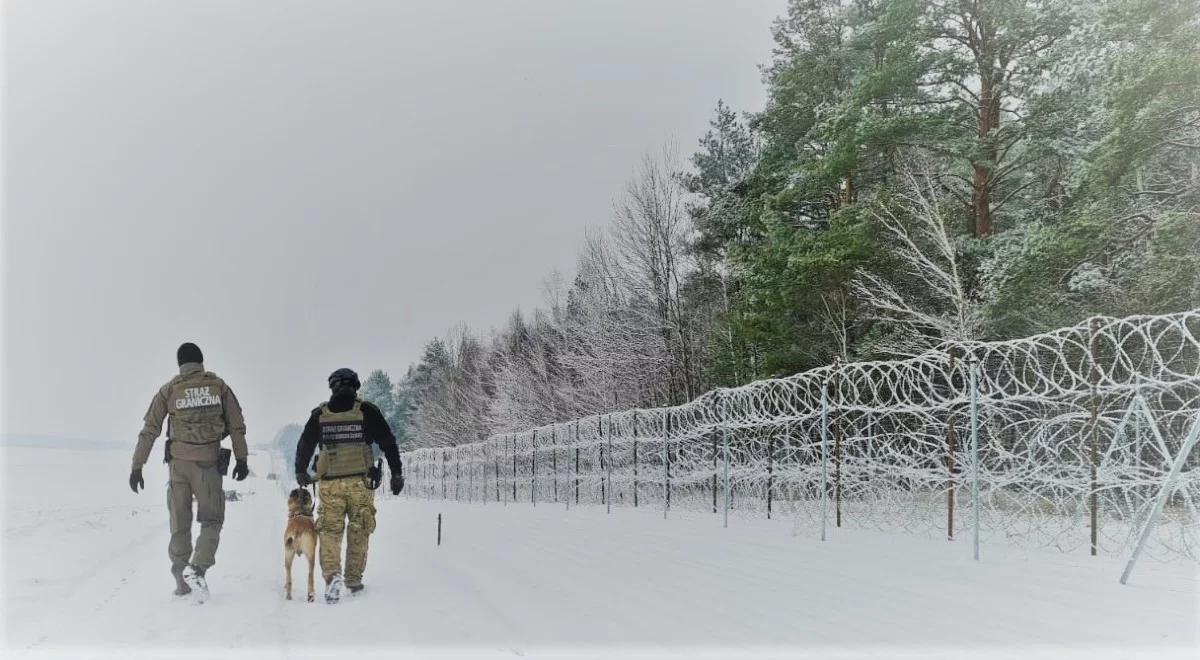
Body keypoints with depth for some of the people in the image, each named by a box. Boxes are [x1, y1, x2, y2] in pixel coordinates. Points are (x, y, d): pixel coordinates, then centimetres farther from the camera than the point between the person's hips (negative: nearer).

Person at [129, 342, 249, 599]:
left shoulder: (169, 389, 2)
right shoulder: (218, 385, 3)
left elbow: (149, 430, 1)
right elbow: (237, 425, 2)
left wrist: (137, 467, 4)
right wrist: (241, 459, 8)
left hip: (178, 462, 1)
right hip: (209, 464, -1)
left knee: (180, 523, 12)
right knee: (211, 520, 10)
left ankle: (182, 582, 16)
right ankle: (197, 567, -13)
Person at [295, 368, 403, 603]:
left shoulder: (320, 414, 6)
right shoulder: (367, 411, 1)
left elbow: (304, 446, 13)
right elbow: (388, 442, 1)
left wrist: (301, 472, 26)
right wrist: (397, 473, 7)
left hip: (330, 483, 1)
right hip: (361, 482, 0)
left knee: (329, 530, 5)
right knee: (359, 531, 12)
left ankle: (332, 574, -15)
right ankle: (354, 579, 18)